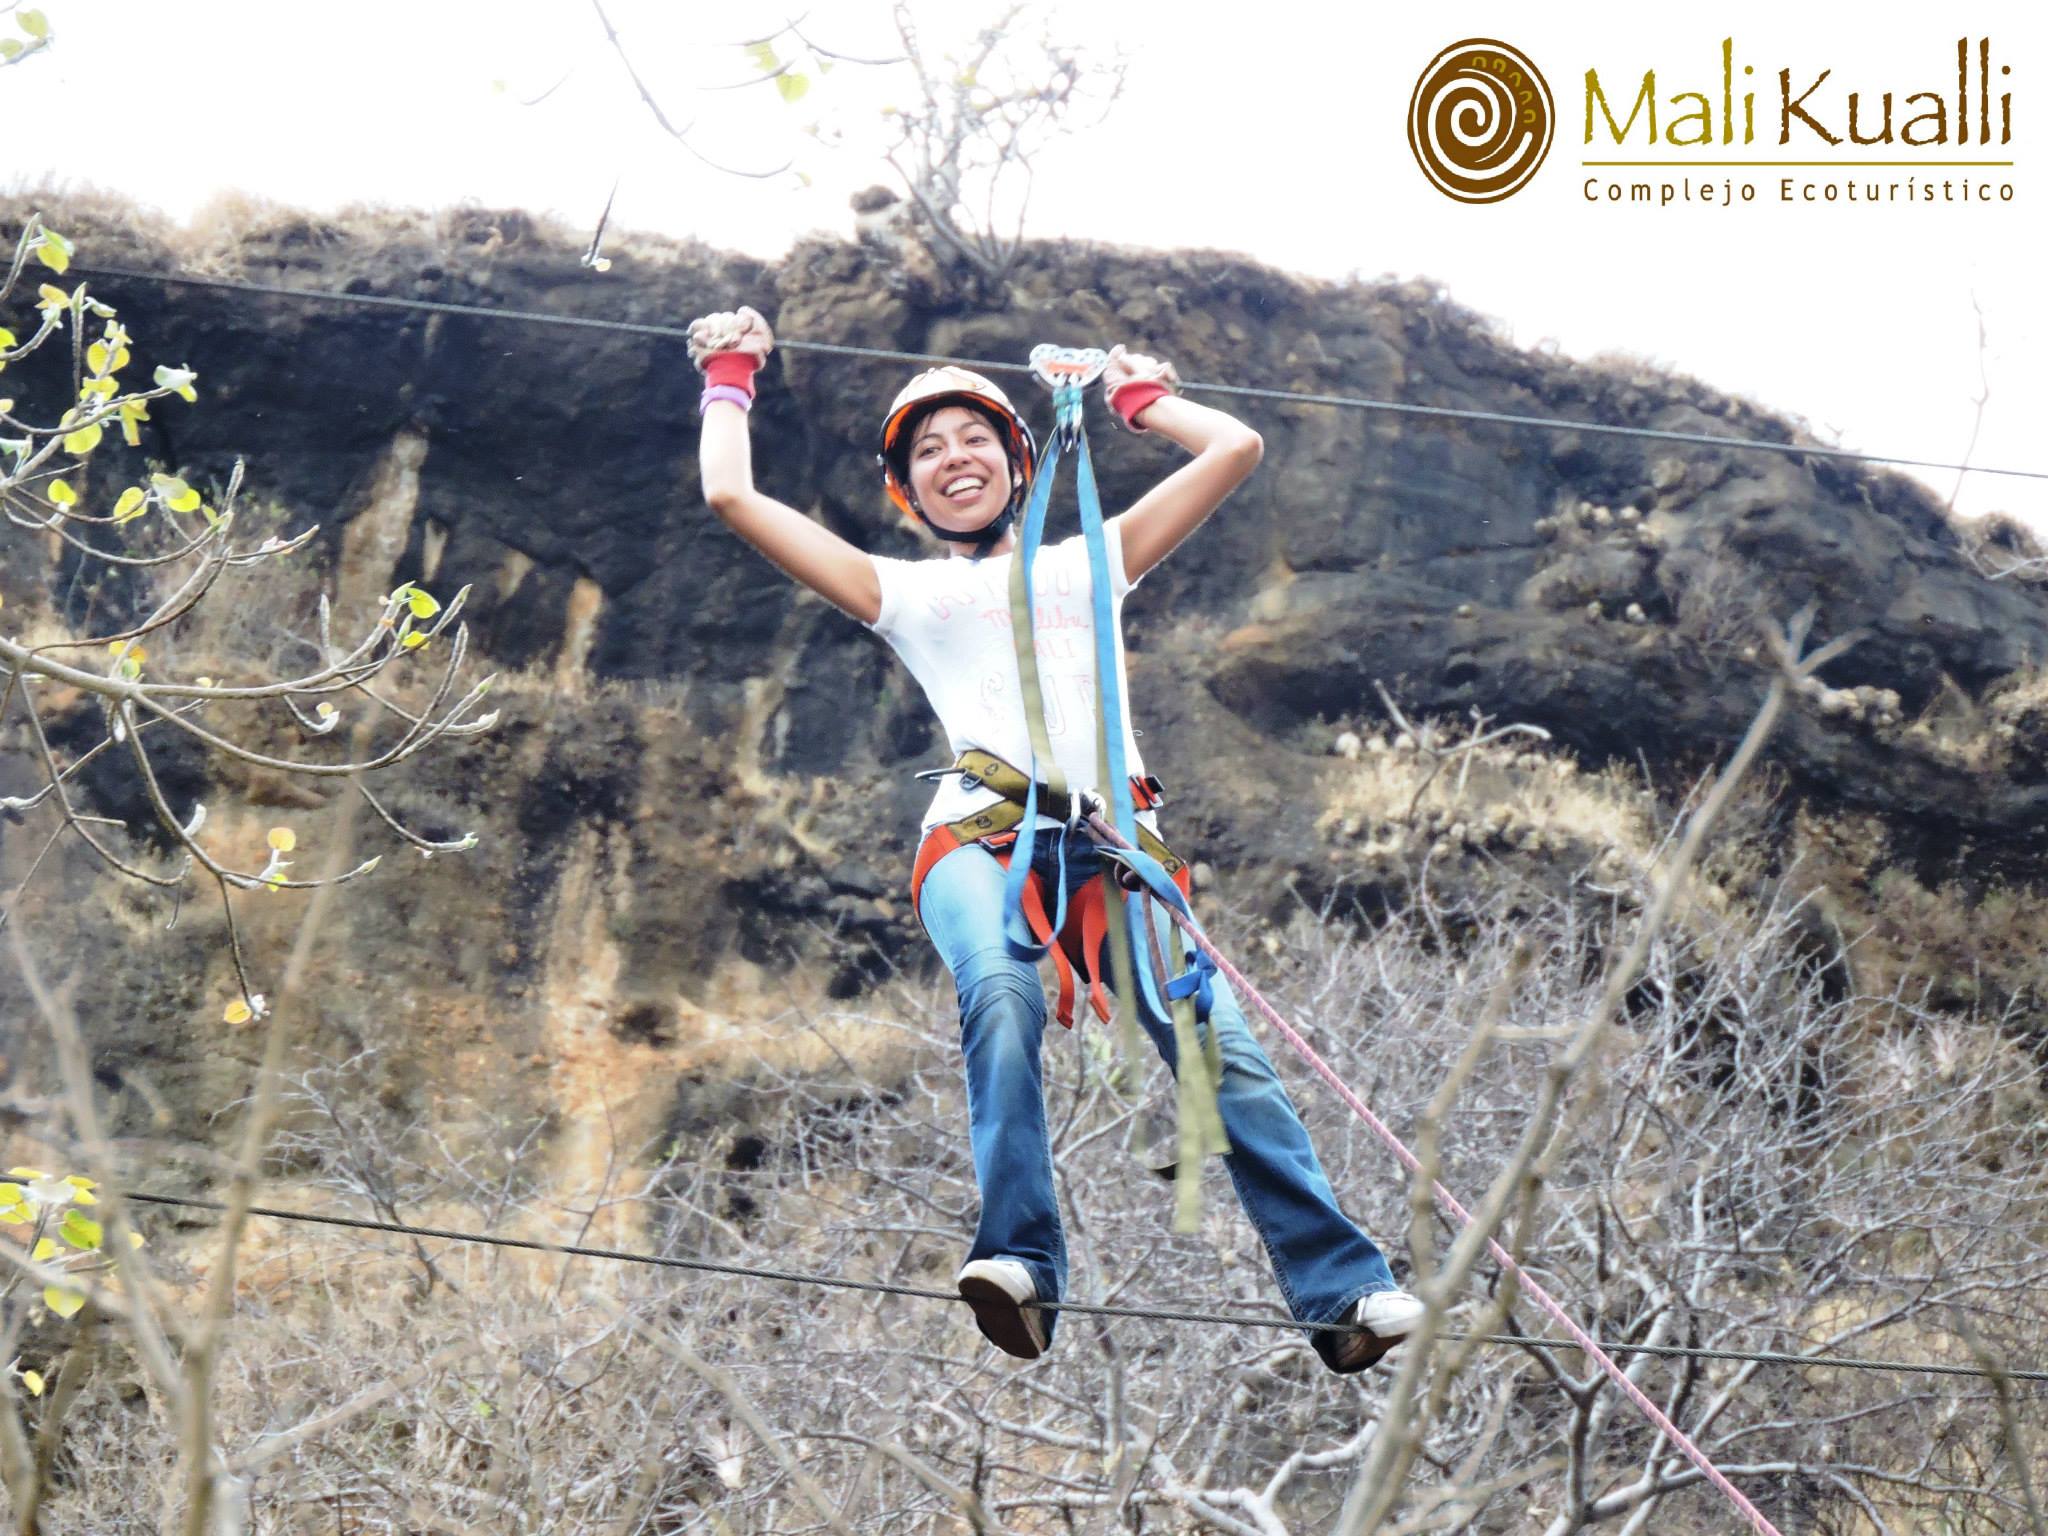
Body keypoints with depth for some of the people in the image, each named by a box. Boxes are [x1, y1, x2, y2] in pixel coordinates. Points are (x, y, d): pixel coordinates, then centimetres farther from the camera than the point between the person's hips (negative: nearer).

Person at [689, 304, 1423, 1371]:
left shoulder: (1089, 565, 30)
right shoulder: (902, 592, 26)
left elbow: (1236, 450, 30)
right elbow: (732, 496, 21)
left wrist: (1136, 394, 42)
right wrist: (730, 377, 34)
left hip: (1109, 842, 2)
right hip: (980, 834, -1)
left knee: (1219, 1044, -19)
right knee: (1002, 995, -36)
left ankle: (1341, 1291, -21)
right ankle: (1019, 1260, -41)